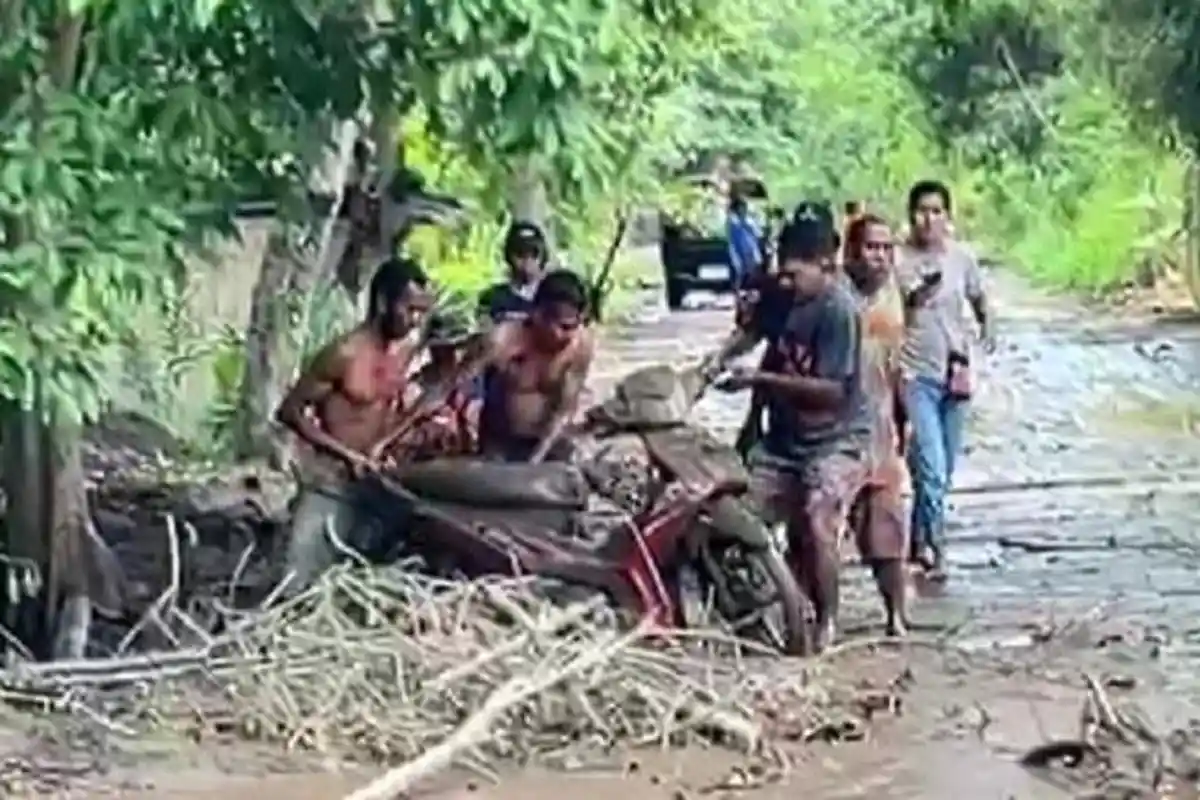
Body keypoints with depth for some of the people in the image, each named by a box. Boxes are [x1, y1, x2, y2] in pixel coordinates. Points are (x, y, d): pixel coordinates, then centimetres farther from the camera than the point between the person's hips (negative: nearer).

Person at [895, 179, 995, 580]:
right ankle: (935, 549, -8)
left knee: (944, 469, 14)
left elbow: (978, 298, 16)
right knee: (931, 468, -14)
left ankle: (919, 539, 31)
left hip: (954, 371, 4)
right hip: (915, 374, -4)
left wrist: (986, 327, -2)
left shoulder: (962, 257, 1)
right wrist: (913, 300, -29)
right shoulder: (898, 259, -9)